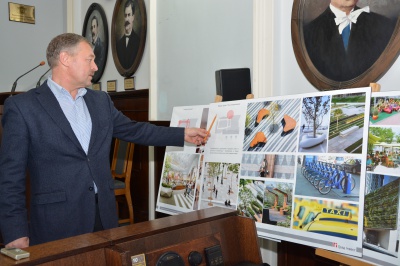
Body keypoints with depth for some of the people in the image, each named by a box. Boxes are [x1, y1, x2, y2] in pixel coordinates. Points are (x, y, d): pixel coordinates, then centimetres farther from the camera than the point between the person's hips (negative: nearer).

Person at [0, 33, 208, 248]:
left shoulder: (100, 100, 11)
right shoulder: (22, 106, -5)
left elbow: (134, 130, 19)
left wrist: (183, 135, 16)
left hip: (104, 215, 5)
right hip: (57, 223, -5)